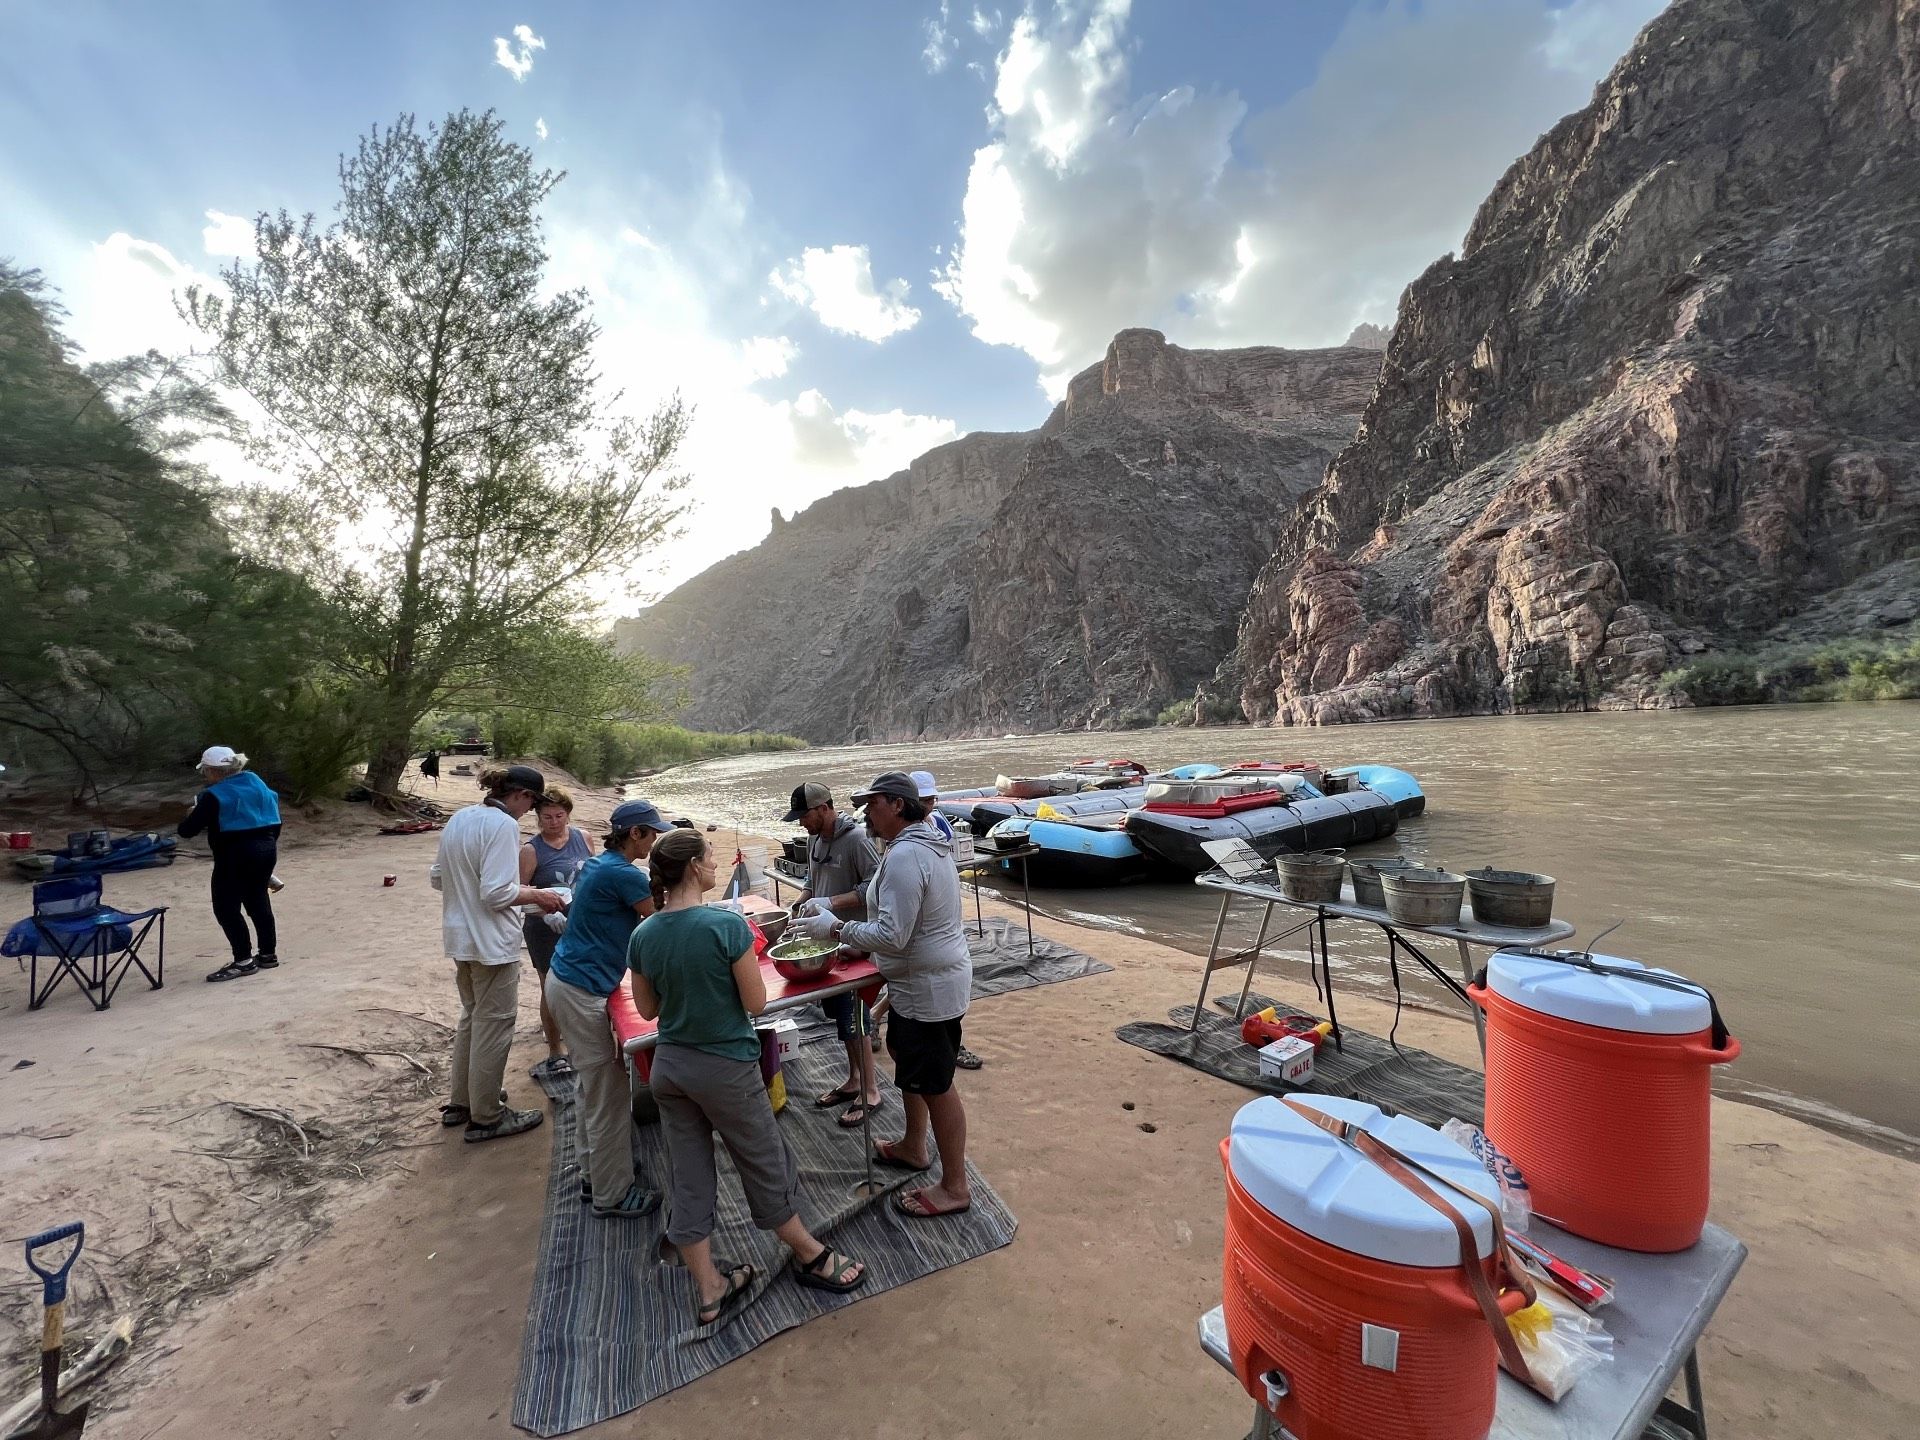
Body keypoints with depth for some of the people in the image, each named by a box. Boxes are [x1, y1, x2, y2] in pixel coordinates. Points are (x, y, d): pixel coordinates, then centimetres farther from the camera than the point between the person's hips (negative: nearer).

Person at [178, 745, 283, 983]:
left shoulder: (214, 795, -10)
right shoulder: (257, 783, 11)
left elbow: (187, 830, -7)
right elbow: (275, 821, 15)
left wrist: (192, 816, 14)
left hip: (236, 855, -8)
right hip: (266, 849, 8)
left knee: (226, 907, 1)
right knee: (258, 901, 16)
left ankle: (244, 960, 1)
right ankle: (268, 954, 23)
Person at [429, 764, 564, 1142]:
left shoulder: (459, 818, 6)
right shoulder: (503, 825, -21)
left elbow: (436, 877, 14)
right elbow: (496, 894, -25)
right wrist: (535, 895, -10)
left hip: (461, 937, 9)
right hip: (491, 941, -9)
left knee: (472, 1017, 23)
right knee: (494, 1025, 4)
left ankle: (461, 1102, 37)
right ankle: (486, 1117, 17)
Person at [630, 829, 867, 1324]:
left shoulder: (642, 936, -6)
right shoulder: (726, 925, -24)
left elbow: (647, 1009, 6)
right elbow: (756, 1002, -17)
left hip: (669, 1068, 5)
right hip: (725, 1068, -5)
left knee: (690, 1180, 17)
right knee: (766, 1166, 15)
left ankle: (710, 1291, 33)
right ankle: (811, 1258, 36)